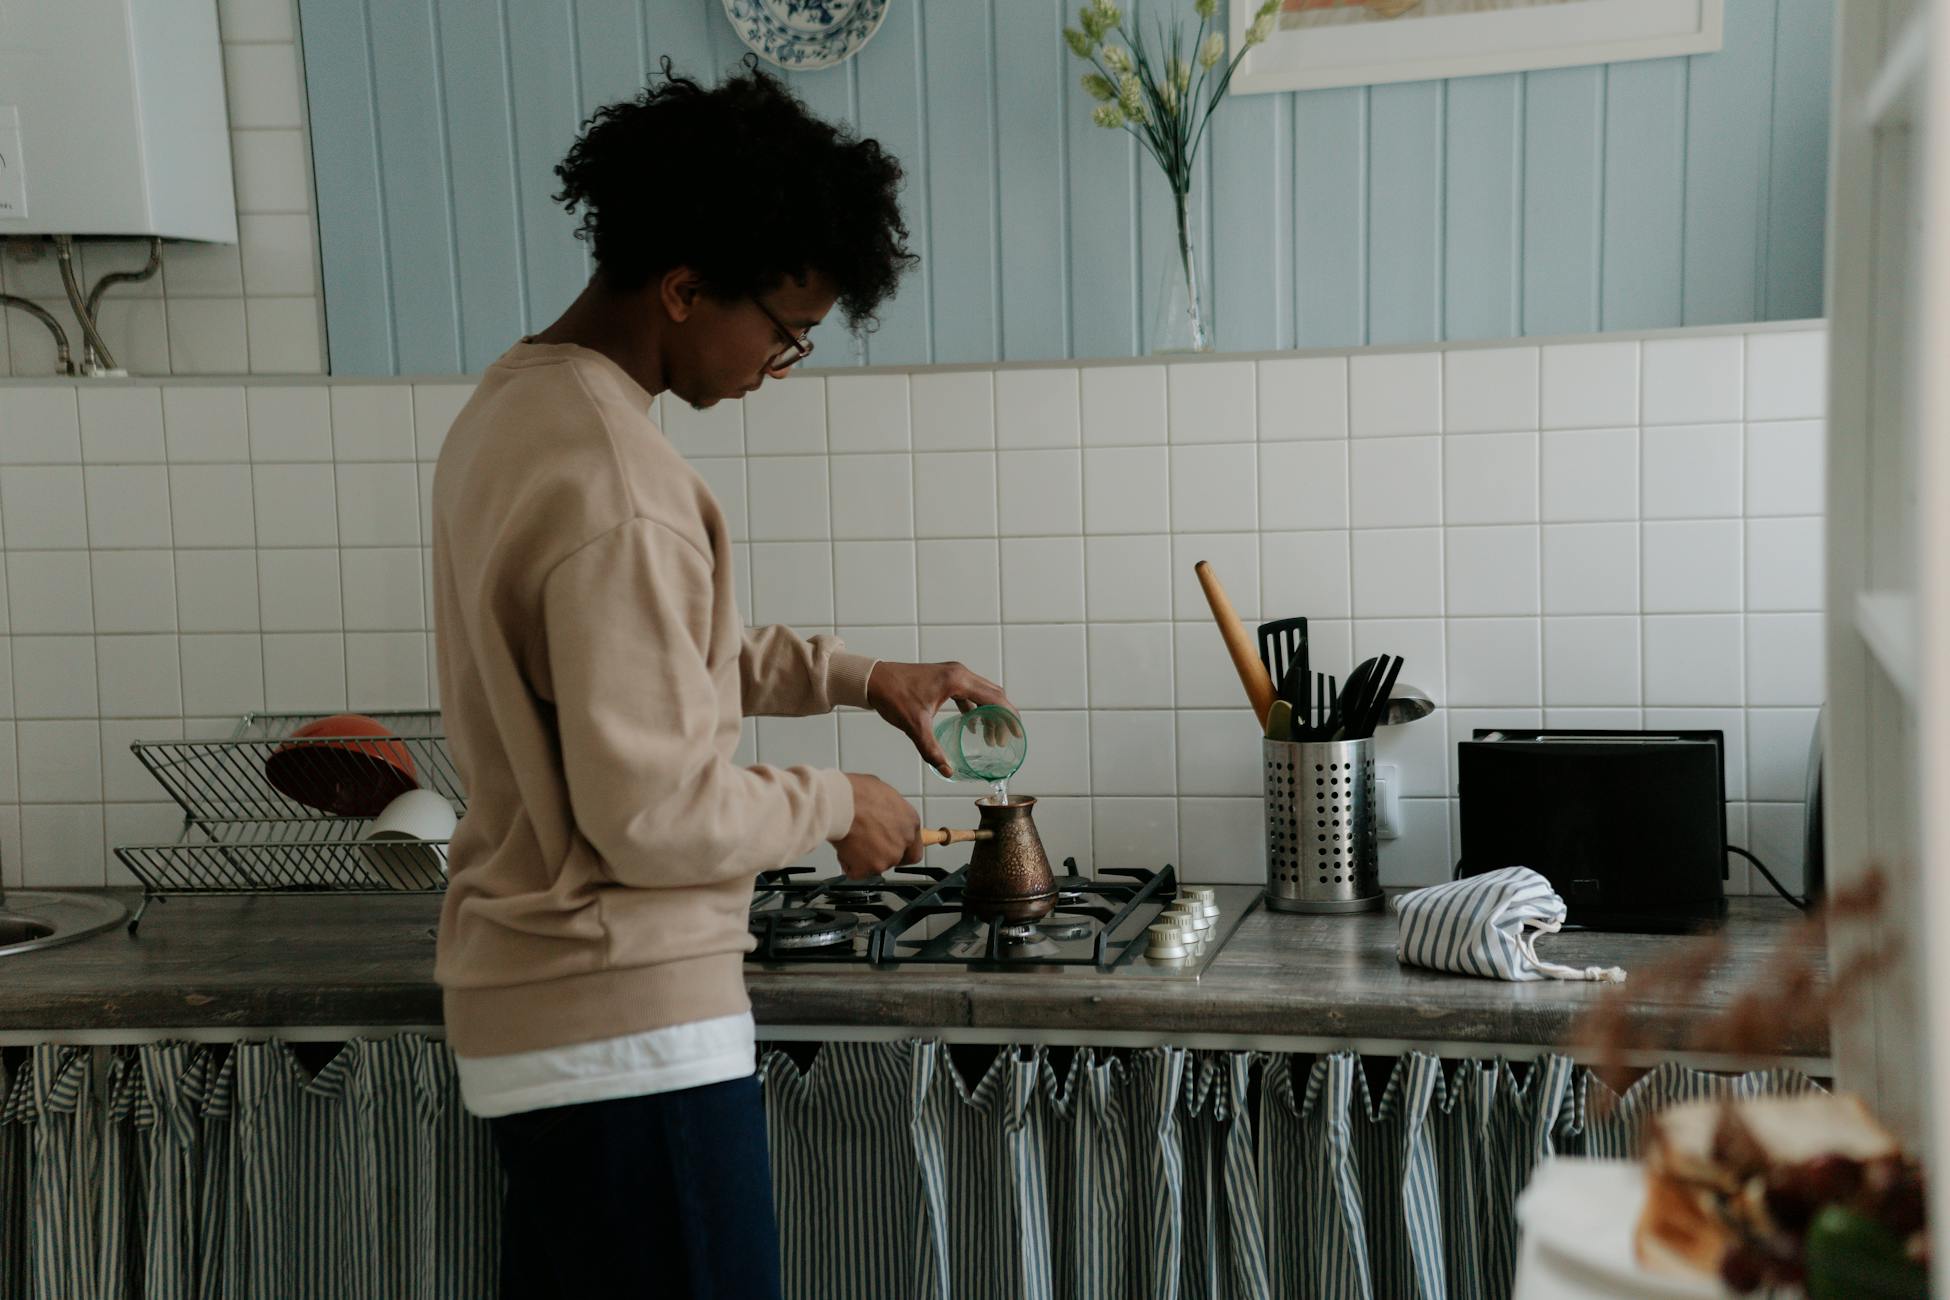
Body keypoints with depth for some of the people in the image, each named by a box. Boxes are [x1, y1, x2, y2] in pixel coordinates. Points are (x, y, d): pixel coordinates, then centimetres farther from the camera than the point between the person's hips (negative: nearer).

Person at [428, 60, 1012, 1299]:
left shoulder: (517, 402, 8)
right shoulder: (613, 481, -24)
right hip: (629, 1030, -10)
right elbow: (654, 814, -24)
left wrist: (860, 675, 15)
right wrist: (834, 803, -8)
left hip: (528, 1010, 10)